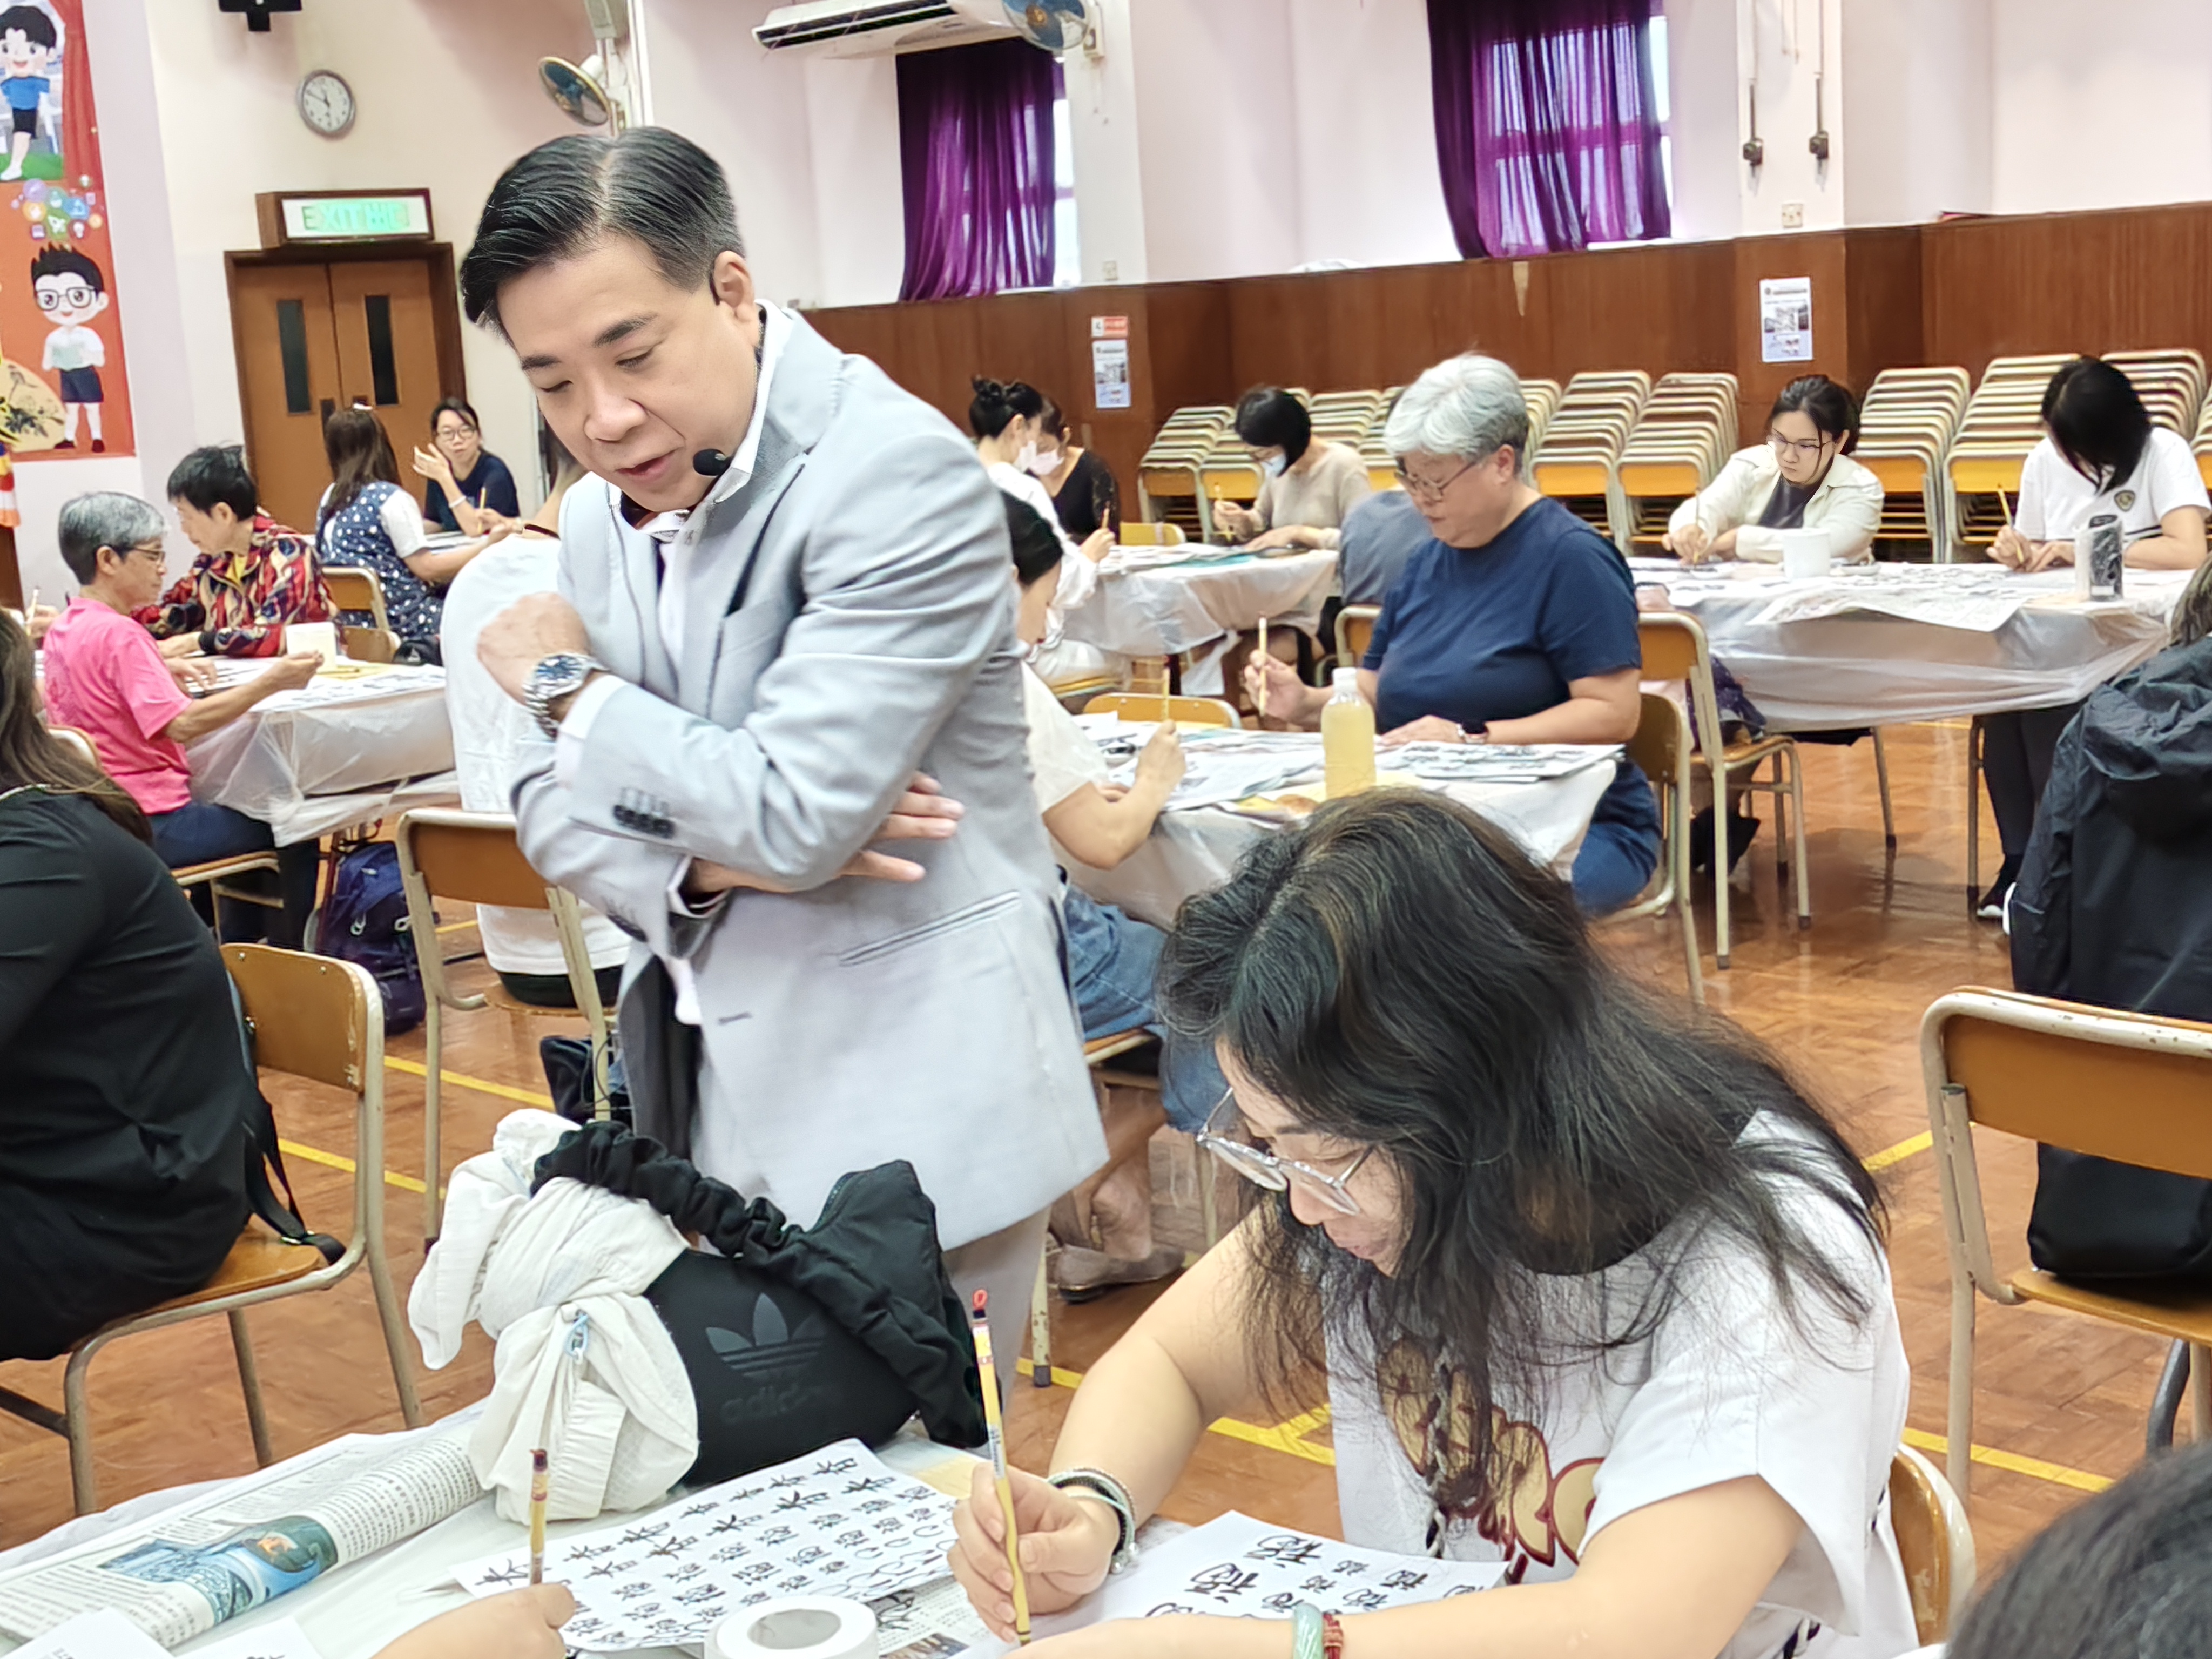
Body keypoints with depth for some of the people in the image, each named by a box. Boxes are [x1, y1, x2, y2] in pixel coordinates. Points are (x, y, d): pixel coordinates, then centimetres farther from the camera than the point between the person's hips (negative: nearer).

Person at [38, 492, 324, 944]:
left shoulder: (63, 628, 7)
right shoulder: (117, 634, -21)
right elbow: (182, 724, -29)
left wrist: (163, 671, 16)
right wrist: (271, 682, -31)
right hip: (150, 821, -10)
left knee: (242, 810, 29)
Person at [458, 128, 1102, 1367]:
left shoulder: (900, 472, -19)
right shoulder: (604, 517, 6)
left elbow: (791, 812, -24)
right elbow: (553, 807, 9)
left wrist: (570, 684, -8)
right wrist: (705, 862, -13)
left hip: (904, 1104, -7)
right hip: (712, 1104, 7)